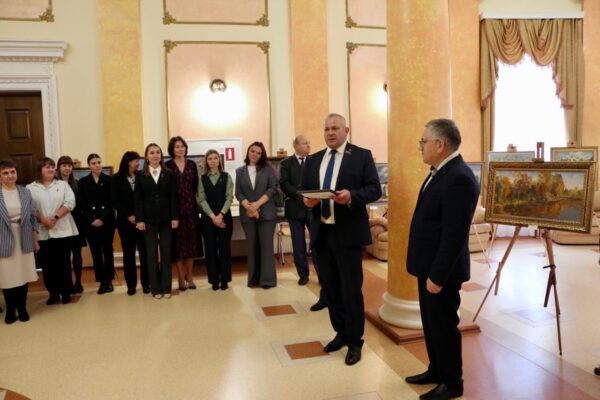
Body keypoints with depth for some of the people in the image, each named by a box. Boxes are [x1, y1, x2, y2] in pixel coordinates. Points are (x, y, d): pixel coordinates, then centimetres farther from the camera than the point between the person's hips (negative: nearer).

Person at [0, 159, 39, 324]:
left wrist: (35, 240, 7)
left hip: (24, 240, 2)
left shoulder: (25, 192, 3)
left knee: (23, 275, 10)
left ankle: (22, 308, 26)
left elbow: (32, 217, 7)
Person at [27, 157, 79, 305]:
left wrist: (55, 217, -13)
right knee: (47, 264, 6)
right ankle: (53, 293, 18)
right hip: (42, 232, 0)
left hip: (63, 230, 0)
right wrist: (43, 220, -16)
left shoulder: (63, 184, 7)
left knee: (64, 263, 4)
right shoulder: (31, 188, 5)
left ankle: (66, 292, 14)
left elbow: (70, 203, -4)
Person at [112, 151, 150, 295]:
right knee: (128, 252, 6)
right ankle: (131, 284, 14)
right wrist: (128, 215, -10)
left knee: (144, 251, -1)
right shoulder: (117, 178, 3)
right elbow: (115, 201, -1)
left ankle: (146, 283, 8)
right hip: (125, 221, 0)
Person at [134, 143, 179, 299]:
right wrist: (139, 220, -7)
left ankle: (166, 287, 12)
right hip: (149, 219, 0)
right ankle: (155, 288, 11)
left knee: (166, 253, 4)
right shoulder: (140, 175, 4)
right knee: (151, 254, 4)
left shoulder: (169, 174, 5)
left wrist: (175, 217, -5)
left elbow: (173, 197, 2)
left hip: (166, 218, 0)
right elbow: (137, 199, 1)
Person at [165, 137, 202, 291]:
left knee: (191, 240, 7)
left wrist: (191, 200, 3)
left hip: (190, 207, 3)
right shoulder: (167, 166, -2)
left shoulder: (191, 164, 9)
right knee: (178, 241, 1)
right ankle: (181, 278, 8)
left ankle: (190, 276, 18)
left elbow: (195, 185, 11)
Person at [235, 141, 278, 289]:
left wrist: (257, 204, -13)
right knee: (252, 246, 6)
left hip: (266, 213, -2)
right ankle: (253, 279, 14)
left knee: (266, 245, -2)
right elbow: (238, 193, 3)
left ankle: (267, 279, 4)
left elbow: (273, 188, -3)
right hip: (247, 214, 2)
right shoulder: (240, 171, 10)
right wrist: (249, 207, -14)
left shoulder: (267, 169, 5)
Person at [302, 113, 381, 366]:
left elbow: (374, 189, -7)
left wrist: (352, 196, -24)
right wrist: (306, 200, -10)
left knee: (351, 289, 2)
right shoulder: (313, 160, 13)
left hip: (348, 232, -5)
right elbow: (303, 189, 13)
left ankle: (355, 342, 17)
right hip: (321, 233, 5)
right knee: (330, 288, 14)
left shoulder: (362, 155, 0)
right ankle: (341, 333, 31)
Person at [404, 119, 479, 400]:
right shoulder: (441, 172, 9)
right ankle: (436, 370, 38)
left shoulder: (459, 178, -24)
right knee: (431, 323, 21)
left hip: (441, 271, -9)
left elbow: (455, 234, -26)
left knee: (444, 326, 6)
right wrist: (428, 270, 17)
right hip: (429, 266, 10)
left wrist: (438, 275, -22)